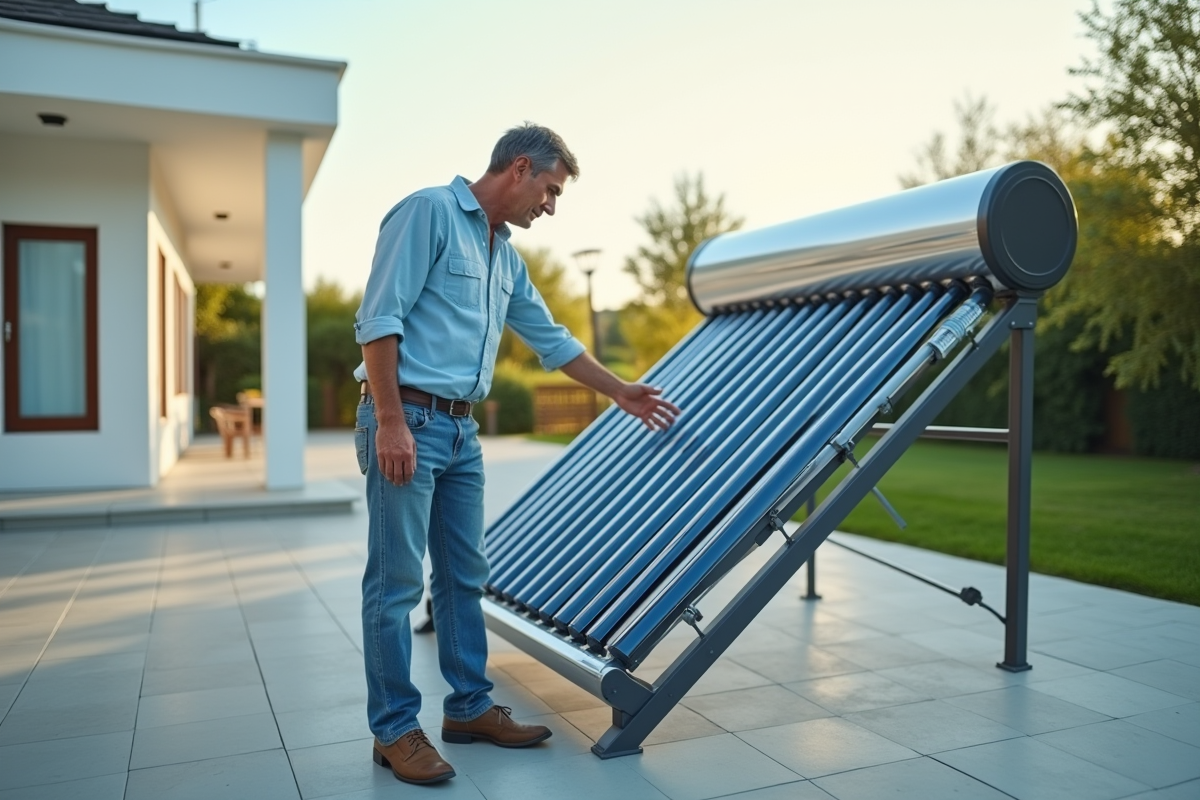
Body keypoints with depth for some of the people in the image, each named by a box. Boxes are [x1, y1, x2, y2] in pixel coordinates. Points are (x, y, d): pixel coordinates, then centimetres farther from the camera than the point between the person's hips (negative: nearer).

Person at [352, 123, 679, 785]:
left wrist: (620, 392, 30)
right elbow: (378, 319, -16)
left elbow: (550, 338, 26)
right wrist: (390, 422, -20)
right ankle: (394, 730, 11)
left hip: (461, 430, 9)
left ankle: (469, 708, 26)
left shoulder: (506, 256, 17)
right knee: (395, 582, -1)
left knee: (465, 576, 13)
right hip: (406, 421, -9)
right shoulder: (428, 212, -9)